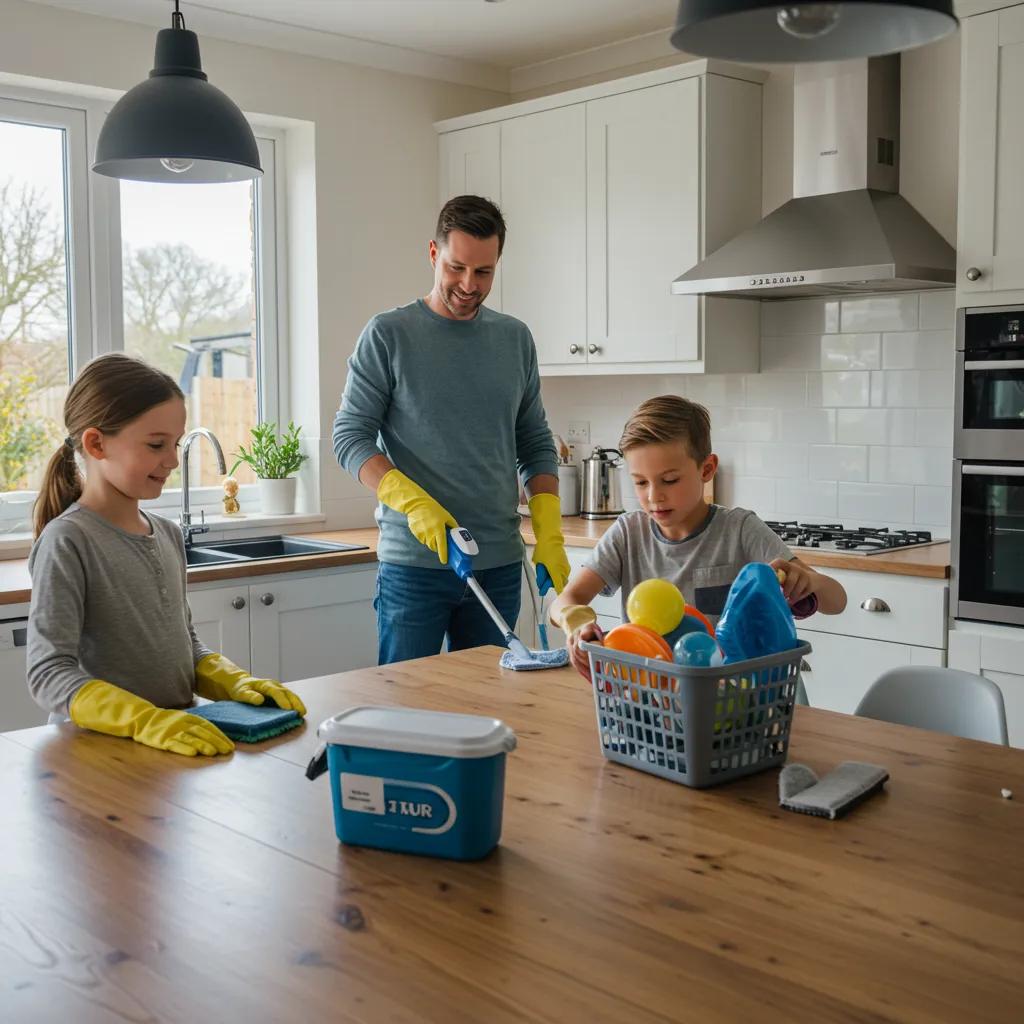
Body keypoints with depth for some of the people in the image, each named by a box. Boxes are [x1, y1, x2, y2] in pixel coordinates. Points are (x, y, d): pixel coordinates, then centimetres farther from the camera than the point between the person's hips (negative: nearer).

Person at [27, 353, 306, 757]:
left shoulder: (168, 534, 12)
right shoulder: (68, 542, -9)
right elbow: (48, 674, -15)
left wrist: (235, 683, 1)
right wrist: (145, 721, -29)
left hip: (178, 742, 6)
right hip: (96, 747, -6)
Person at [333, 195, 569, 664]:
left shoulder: (515, 338, 10)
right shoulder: (388, 335, -2)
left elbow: (536, 445, 13)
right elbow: (350, 436, -5)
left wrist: (549, 534, 1)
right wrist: (413, 502, -20)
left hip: (500, 566, 4)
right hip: (413, 566, -3)